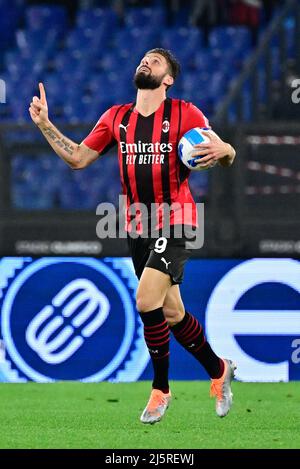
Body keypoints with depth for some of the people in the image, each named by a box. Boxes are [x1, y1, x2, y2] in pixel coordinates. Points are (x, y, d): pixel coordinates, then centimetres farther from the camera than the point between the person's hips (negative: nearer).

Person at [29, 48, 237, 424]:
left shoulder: (184, 114, -5)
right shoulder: (116, 118, 9)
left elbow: (227, 154, -2)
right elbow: (78, 158, 13)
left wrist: (222, 150, -26)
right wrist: (44, 124, 5)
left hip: (175, 223, -5)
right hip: (138, 227, 5)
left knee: (146, 300, -20)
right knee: (171, 312, 8)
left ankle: (160, 388, -2)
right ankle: (218, 370, 30)